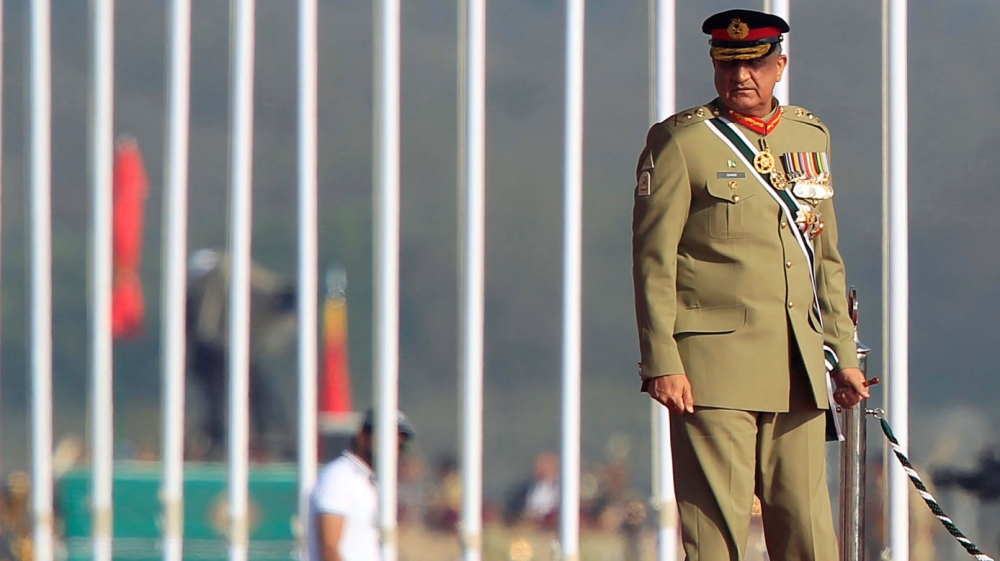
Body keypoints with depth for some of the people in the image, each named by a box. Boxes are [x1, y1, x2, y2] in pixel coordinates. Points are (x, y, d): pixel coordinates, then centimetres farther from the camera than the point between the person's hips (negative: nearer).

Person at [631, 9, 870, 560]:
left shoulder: (809, 137, 16)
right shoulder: (681, 142, -1)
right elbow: (653, 262, -5)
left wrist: (842, 353, 16)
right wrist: (661, 364, -13)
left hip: (799, 367, 5)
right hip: (714, 363, -5)